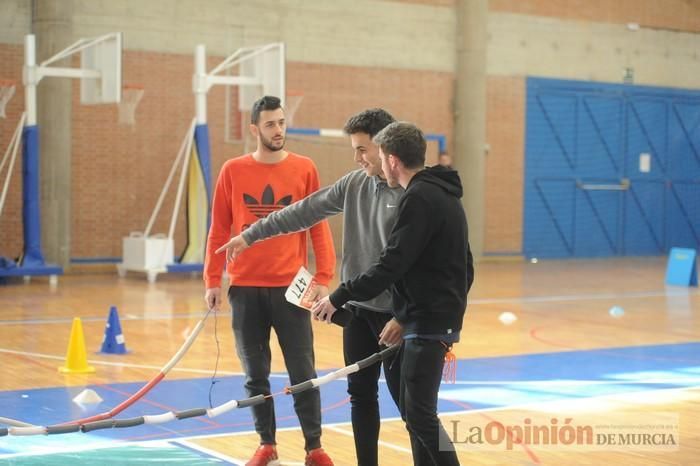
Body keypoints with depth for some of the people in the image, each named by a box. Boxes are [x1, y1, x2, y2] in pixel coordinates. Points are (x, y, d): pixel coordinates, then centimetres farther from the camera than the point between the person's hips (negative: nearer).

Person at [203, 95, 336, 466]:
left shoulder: (304, 169, 1)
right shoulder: (233, 171, 3)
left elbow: (319, 227, 1)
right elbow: (219, 230, 6)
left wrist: (323, 278, -6)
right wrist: (213, 281, 2)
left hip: (291, 287, -1)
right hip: (245, 288, 1)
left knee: (303, 372, 1)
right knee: (255, 373, 8)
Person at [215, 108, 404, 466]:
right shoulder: (354, 184, 7)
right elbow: (303, 212, 12)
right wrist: (251, 235, 14)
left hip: (394, 314, -6)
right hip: (357, 309, 7)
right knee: (361, 395, 11)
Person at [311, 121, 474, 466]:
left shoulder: (419, 198, -16)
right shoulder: (443, 194, 14)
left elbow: (391, 265, -22)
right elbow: (464, 266, 19)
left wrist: (340, 297, -16)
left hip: (428, 324, -10)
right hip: (440, 318, 10)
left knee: (419, 414, -7)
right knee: (413, 411, 15)